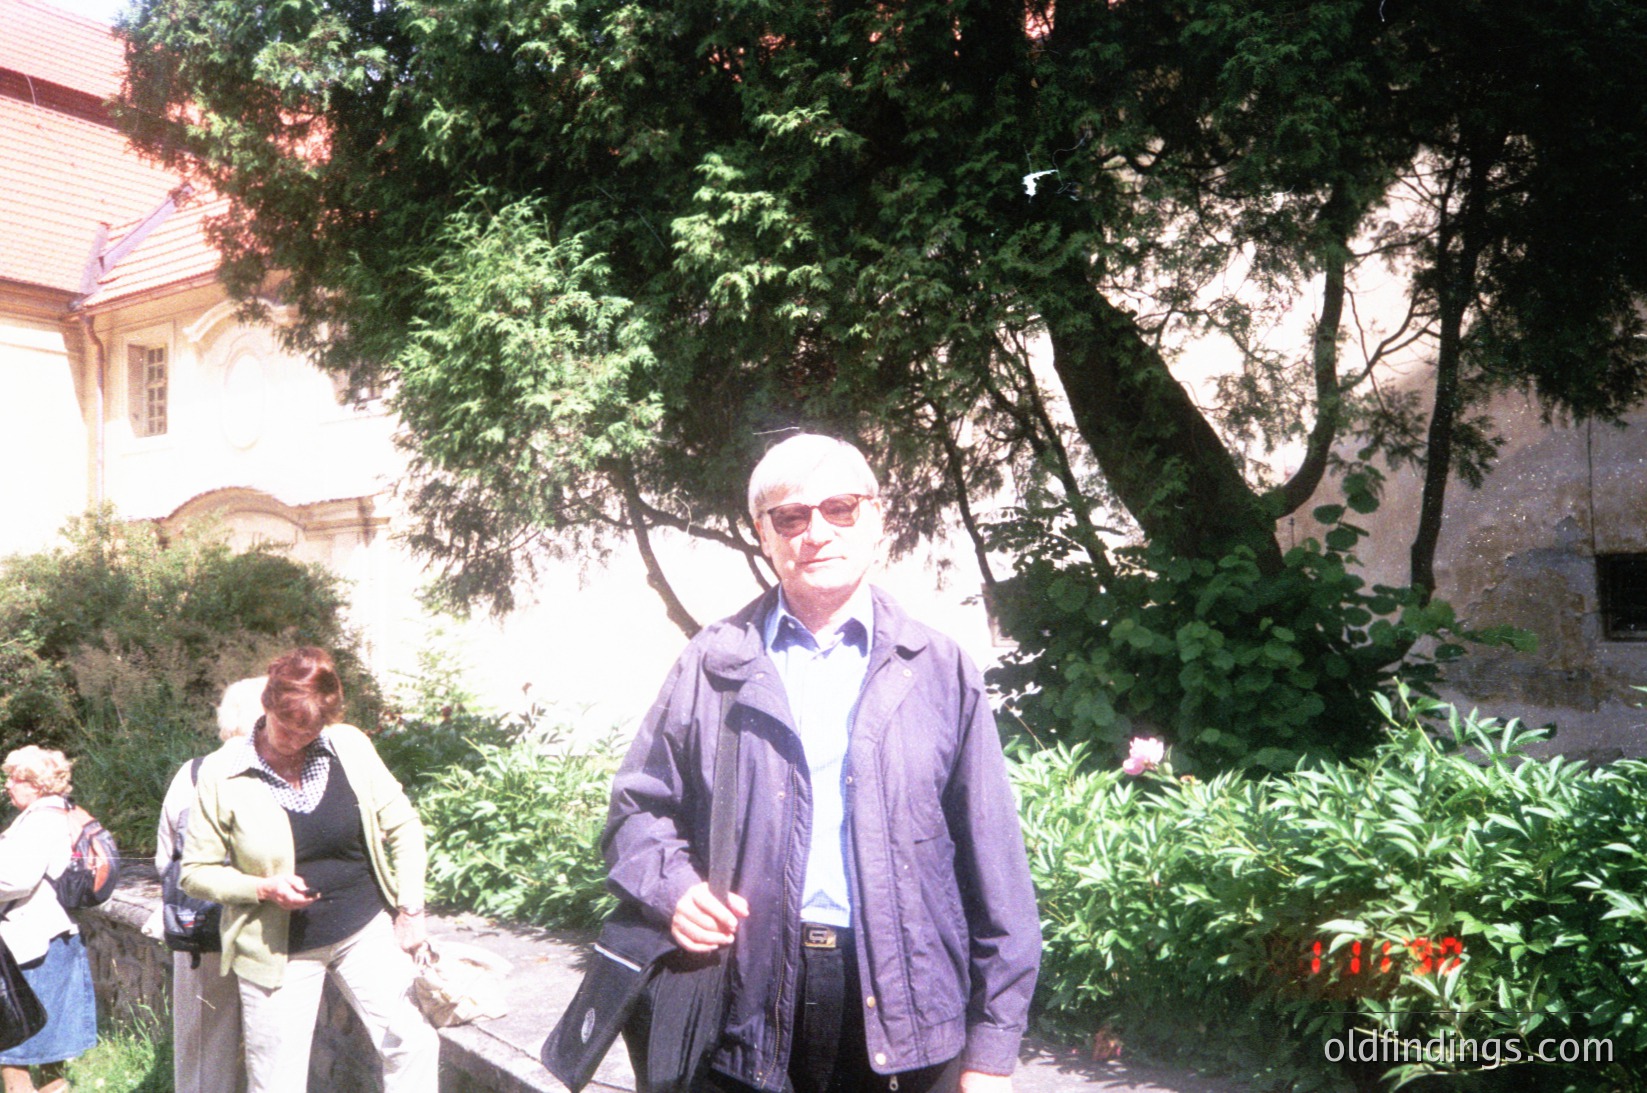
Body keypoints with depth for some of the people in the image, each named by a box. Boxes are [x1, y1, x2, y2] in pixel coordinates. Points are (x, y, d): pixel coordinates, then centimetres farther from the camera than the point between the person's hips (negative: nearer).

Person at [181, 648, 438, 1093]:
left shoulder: (350, 746, -6)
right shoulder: (224, 775, -11)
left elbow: (402, 826, 2)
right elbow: (195, 872, -3)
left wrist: (410, 909, -3)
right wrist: (263, 888, -20)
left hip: (366, 927, 2)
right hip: (278, 949, -2)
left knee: (414, 1044, -2)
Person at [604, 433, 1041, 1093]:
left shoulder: (939, 669, 3)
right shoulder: (712, 666, 5)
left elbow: (992, 864, 3)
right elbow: (639, 810, 12)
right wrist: (675, 887, -9)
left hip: (906, 1014, 0)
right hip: (751, 1002, 1)